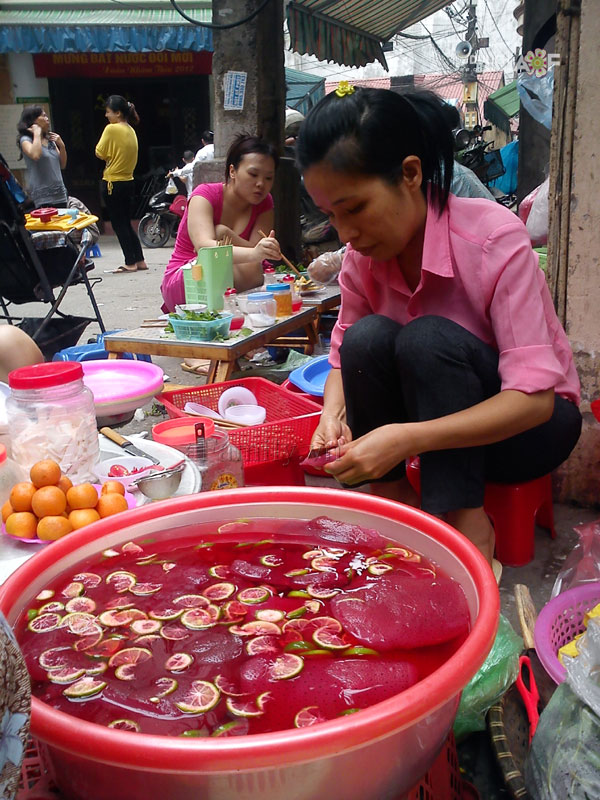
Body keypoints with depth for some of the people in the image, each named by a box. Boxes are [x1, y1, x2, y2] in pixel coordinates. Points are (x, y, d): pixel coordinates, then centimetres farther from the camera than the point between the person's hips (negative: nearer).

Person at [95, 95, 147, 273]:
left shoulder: (111, 129, -13)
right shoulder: (130, 130, 10)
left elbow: (100, 153, -8)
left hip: (113, 183, -8)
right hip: (129, 182, 8)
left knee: (118, 224, -1)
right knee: (126, 224, 14)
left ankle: (130, 263, 1)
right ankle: (140, 261, 15)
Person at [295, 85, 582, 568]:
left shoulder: (494, 238, -25)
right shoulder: (363, 254, -9)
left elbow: (534, 397, -30)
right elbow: (344, 355, 0)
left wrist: (407, 438, -41)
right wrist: (334, 412, -25)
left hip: (530, 423, -4)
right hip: (438, 419, 4)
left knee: (427, 337, -32)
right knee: (368, 337, -25)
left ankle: (465, 526, -23)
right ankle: (392, 501, -13)